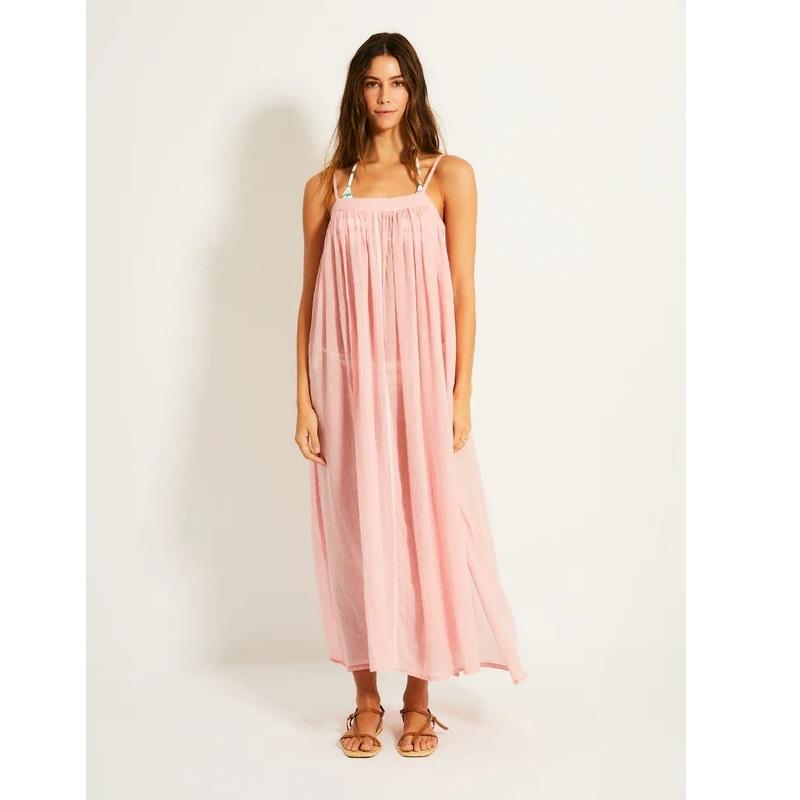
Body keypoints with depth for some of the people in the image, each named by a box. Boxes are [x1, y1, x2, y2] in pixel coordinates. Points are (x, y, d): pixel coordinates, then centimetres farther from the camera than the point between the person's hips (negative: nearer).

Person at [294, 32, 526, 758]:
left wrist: (461, 394, -7)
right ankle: (367, 699, 23)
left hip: (421, 381, -1)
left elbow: (463, 292, -1)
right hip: (349, 385, 1)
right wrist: (304, 398, 1)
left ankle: (419, 699, 22)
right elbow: (311, 299, 6)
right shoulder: (325, 188, 7)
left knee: (426, 528, 4)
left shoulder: (449, 176, 3)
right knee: (356, 532, 7)